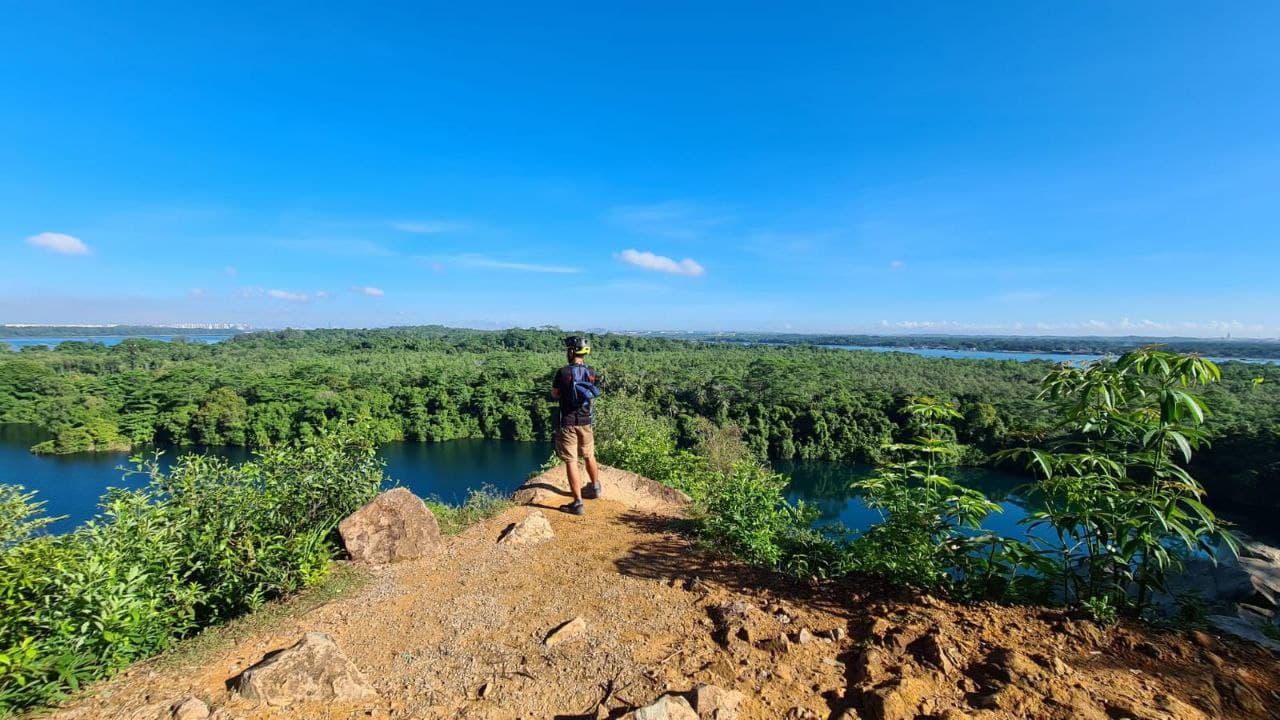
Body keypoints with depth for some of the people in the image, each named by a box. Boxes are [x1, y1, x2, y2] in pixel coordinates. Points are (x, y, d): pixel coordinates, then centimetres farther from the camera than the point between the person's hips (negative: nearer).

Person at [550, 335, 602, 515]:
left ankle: (578, 503, 0)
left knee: (571, 462, 0)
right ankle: (595, 488, 42)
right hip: (586, 422, 4)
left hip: (568, 423, -4)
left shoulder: (563, 372, -14)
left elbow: (554, 394, -1)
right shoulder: (592, 372, -3)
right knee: (589, 457, 22)